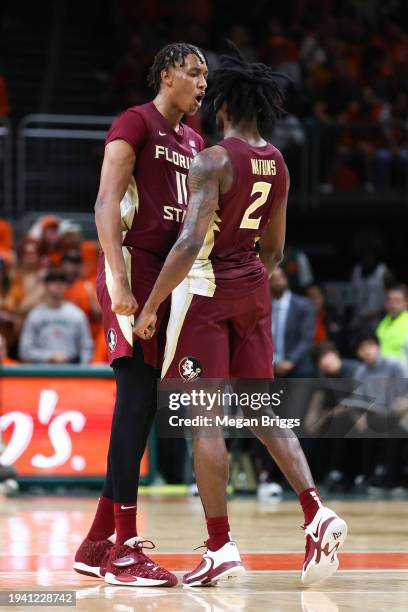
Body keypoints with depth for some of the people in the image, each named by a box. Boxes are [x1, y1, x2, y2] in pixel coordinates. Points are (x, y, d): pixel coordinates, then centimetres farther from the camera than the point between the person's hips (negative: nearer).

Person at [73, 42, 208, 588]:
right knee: (138, 396, -13)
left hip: (170, 275, 9)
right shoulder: (134, 123, -5)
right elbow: (106, 203, -14)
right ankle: (124, 550, -14)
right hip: (133, 265, -9)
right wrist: (120, 282, -24)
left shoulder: (193, 142, 21)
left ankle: (96, 544, 13)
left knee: (141, 405, 7)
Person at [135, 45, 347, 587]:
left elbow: (191, 243, -23)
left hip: (206, 289, -7)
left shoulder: (214, 160, -16)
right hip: (253, 288, 7)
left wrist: (150, 306, -17)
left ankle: (221, 549, -3)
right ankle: (317, 513, -6)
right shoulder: (277, 164, 8)